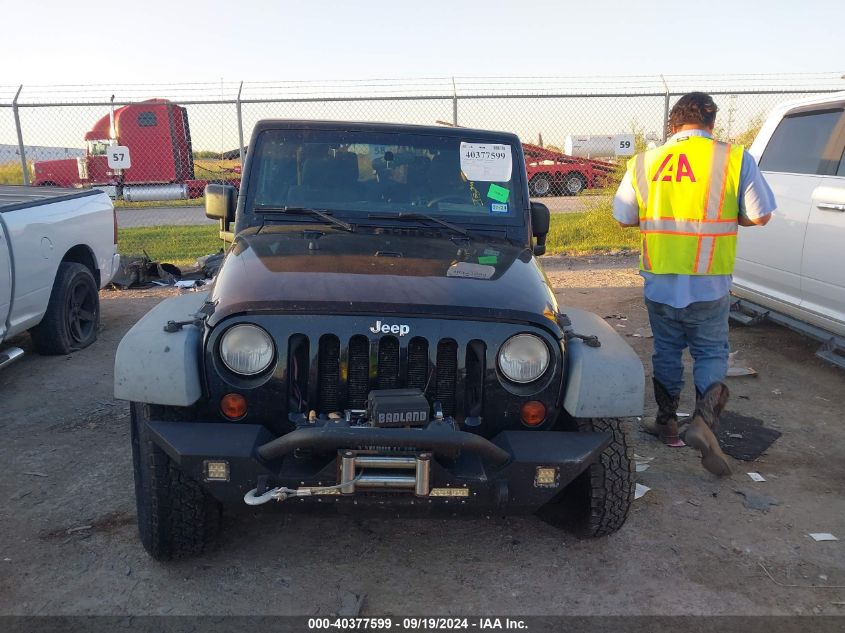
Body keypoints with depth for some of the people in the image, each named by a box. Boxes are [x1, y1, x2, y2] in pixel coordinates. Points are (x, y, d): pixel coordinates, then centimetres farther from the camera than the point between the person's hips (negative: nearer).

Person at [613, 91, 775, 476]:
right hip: (709, 285, -2)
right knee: (711, 354, 12)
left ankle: (667, 423, 29)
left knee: (666, 352, 19)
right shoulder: (734, 159, -7)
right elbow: (759, 216, -4)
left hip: (659, 282, 2)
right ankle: (704, 420, -9)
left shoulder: (643, 163, -1)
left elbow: (623, 218, 6)